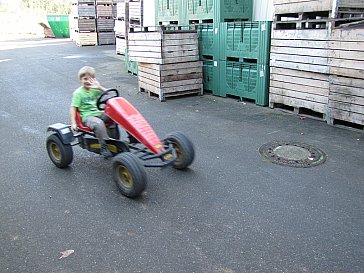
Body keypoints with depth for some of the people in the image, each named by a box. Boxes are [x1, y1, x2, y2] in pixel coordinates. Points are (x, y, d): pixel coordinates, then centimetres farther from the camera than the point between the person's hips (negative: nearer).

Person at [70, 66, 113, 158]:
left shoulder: (94, 89, 14)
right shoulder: (78, 93, -3)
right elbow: (73, 108, -8)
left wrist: (99, 87, -9)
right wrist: (73, 123, -16)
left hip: (99, 113, 6)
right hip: (87, 117, -6)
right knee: (99, 124, -37)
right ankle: (104, 148, -31)